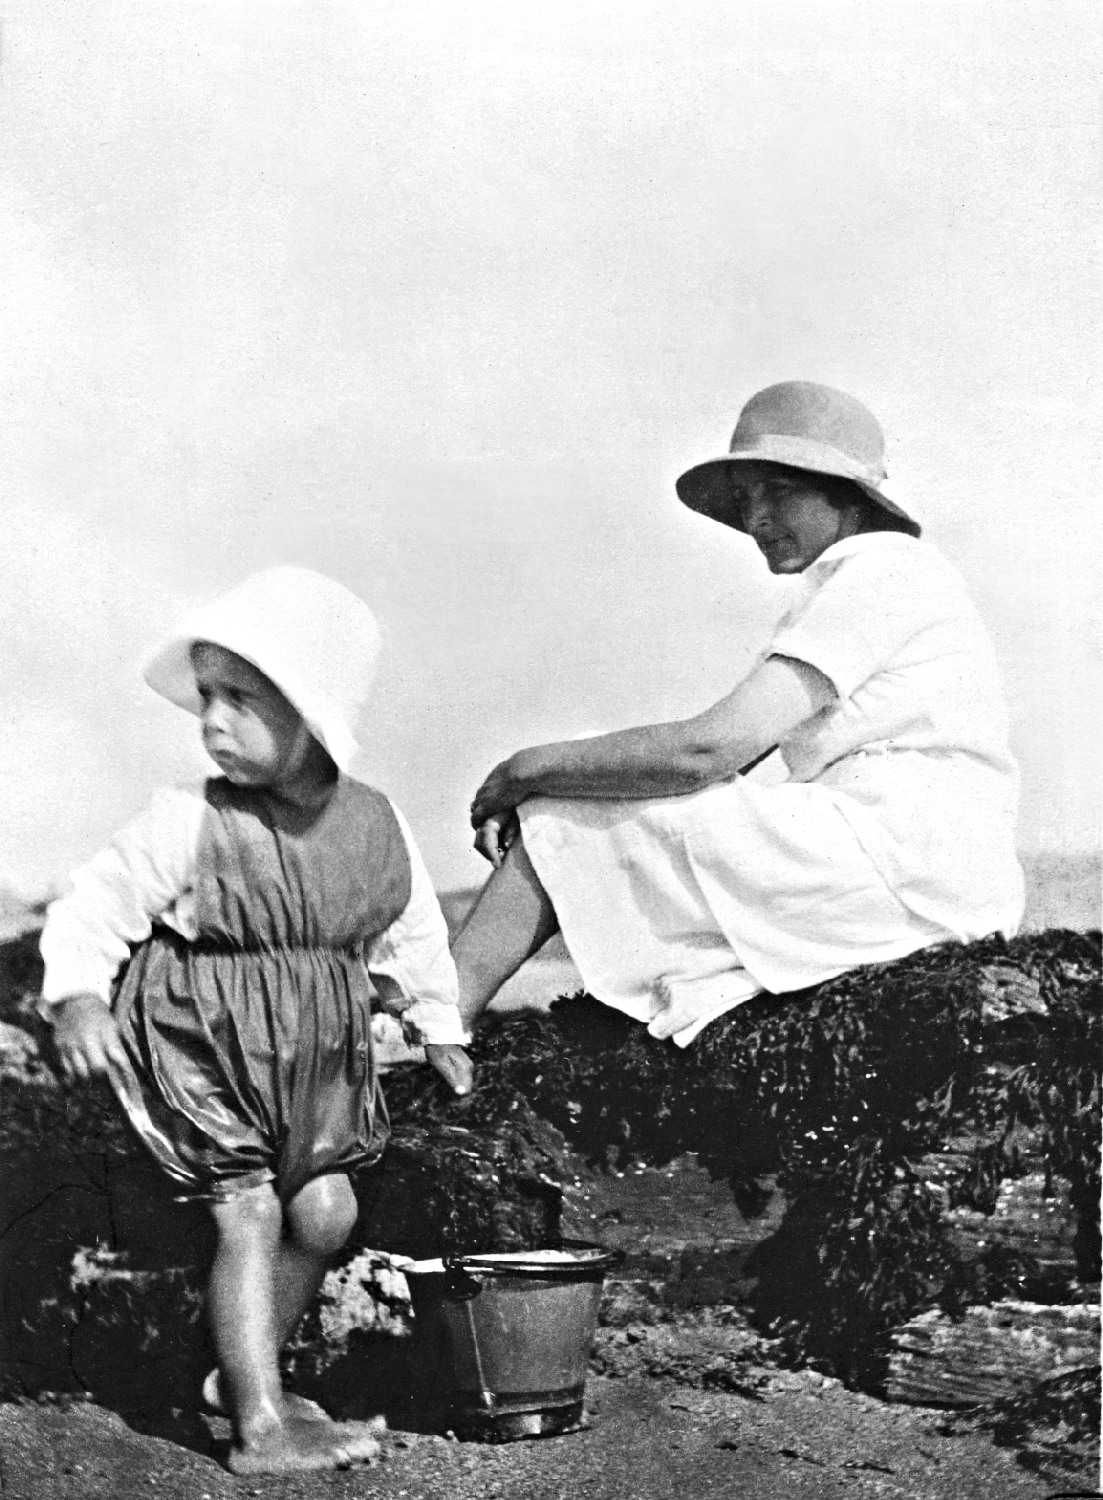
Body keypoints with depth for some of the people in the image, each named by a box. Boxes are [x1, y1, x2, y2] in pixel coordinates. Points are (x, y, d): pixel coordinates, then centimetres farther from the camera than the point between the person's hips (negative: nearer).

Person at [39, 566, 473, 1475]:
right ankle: (260, 1428, 0)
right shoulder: (188, 827, -18)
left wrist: (438, 1025, 15)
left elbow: (411, 931, 11)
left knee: (325, 1212, 9)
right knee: (249, 1214, -7)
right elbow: (94, 908, -15)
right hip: (205, 1046, -5)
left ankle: (243, 1374, 30)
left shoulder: (376, 826, -5)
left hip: (314, 1057, 5)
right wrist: (77, 996, -31)